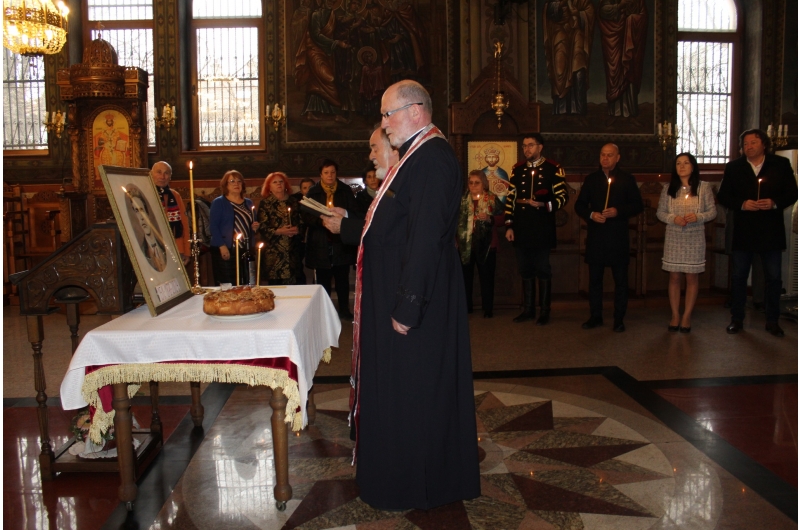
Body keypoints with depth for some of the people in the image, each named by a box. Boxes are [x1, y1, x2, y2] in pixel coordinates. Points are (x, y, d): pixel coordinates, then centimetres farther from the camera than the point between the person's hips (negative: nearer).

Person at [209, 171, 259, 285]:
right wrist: (222, 246, -17)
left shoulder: (248, 203, 17)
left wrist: (254, 227, 3)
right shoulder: (218, 202, 0)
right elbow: (213, 226, -8)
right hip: (226, 250, -5)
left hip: (246, 250, 5)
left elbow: (252, 224, 27)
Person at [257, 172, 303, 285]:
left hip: (292, 250, 3)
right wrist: (279, 231, -16)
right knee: (275, 284, -4)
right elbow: (262, 228, -5)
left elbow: (301, 221, 12)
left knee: (291, 284, 1)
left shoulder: (293, 201, 13)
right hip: (273, 251, -3)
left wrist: (298, 229, -9)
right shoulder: (265, 203, 2)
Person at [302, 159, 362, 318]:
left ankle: (344, 309, 18)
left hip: (341, 244, 0)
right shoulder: (313, 192, 5)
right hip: (320, 245, 0)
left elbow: (356, 213, 4)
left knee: (342, 279, 6)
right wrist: (321, 220, -22)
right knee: (323, 280, 4)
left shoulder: (346, 191, 7)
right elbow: (306, 217, -3)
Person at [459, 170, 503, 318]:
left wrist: (490, 218, -20)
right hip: (465, 245, 3)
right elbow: (457, 219, 13)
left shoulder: (493, 199, 2)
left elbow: (501, 219, -2)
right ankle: (465, 307, 17)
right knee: (465, 277, 6)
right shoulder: (462, 200, 10)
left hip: (485, 245, -3)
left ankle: (488, 309, 7)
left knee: (486, 277, 0)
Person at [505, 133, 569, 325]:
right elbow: (510, 199, 10)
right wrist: (509, 226, 4)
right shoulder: (517, 169, 10)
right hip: (521, 228, 4)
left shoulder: (554, 169, -1)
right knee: (525, 270, 10)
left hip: (542, 228, -4)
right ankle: (528, 309, 19)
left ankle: (544, 311, 11)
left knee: (543, 270, 2)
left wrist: (545, 205, -21)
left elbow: (563, 197, -3)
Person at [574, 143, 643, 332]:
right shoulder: (591, 179, 9)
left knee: (620, 279, 3)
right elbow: (579, 205, 9)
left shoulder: (627, 179, 4)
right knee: (594, 278, 7)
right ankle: (595, 316, 17)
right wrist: (591, 214, -11)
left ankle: (619, 319, 12)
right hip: (595, 236, 2)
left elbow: (638, 205, 1)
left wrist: (618, 211, -15)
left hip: (618, 237, -2)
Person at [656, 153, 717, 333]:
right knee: (674, 277, 5)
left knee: (692, 278, 4)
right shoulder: (668, 189, 3)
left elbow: (712, 211, 0)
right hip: (673, 238, 1)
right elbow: (660, 212, 5)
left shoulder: (704, 187, -1)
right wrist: (673, 218, -14)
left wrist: (698, 217, -18)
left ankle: (687, 316, 13)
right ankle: (675, 315, 14)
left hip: (695, 238, -1)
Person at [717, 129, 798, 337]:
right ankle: (737, 318, 16)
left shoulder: (781, 164, 2)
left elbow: (792, 193, 1)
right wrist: (742, 204, -16)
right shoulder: (733, 167, 3)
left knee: (773, 277, 6)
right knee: (738, 276, 6)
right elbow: (723, 196, 1)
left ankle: (772, 321, 17)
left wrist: (775, 203, -17)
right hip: (743, 231, 0)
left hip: (771, 231, 0)